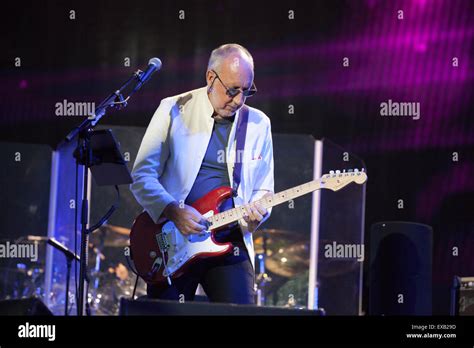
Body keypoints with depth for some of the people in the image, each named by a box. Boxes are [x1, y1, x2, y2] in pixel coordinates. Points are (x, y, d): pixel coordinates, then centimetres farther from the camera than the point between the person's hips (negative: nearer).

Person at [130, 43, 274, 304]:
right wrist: (174, 212, -19)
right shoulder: (173, 111, -1)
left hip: (229, 244, 2)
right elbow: (142, 176, -4)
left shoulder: (258, 124, 8)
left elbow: (262, 189, 14)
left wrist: (257, 211, -10)